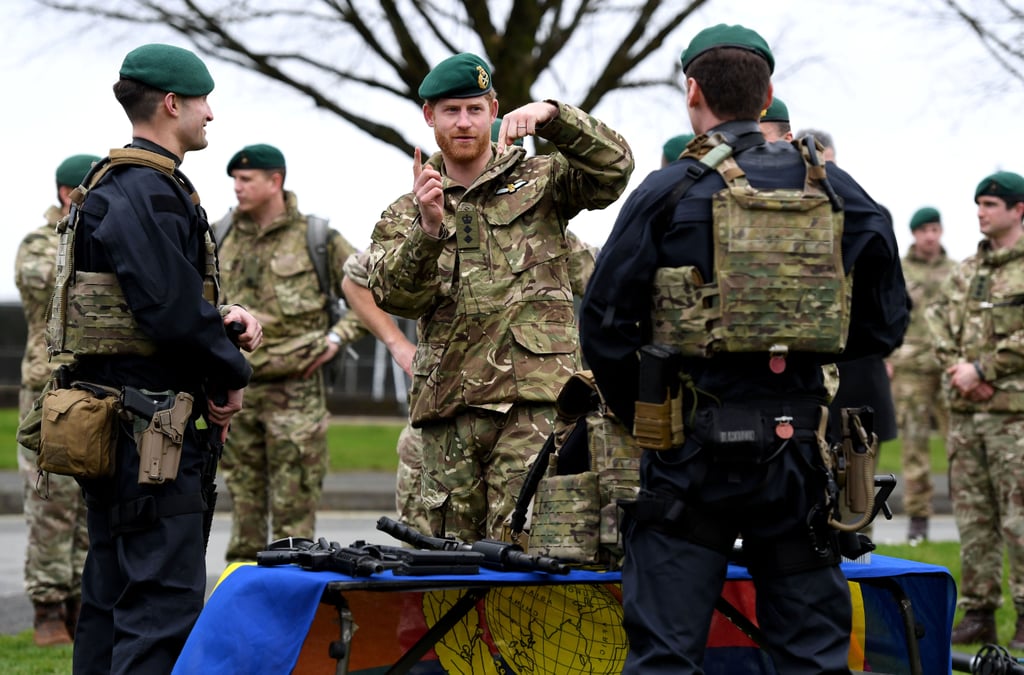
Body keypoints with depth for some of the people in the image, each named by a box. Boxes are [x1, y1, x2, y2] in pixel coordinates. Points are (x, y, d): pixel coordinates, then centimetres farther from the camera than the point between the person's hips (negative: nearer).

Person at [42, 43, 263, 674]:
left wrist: (223, 316, 5)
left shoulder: (113, 187, 19)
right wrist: (231, 374, -7)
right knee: (166, 599, -11)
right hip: (153, 428, -11)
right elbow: (171, 309, -22)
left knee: (113, 595, 14)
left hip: (116, 428, 11)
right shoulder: (148, 191, -16)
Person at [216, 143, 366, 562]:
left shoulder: (318, 239, -2)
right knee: (243, 493, 10)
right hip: (238, 388, 5)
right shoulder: (227, 240, 11)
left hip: (296, 388, -5)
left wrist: (337, 337, -5)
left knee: (294, 501, -4)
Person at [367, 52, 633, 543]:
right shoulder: (405, 214, 17)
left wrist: (550, 115, -17)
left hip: (534, 396, -3)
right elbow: (394, 296, -1)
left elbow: (613, 169, -5)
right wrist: (428, 230, -18)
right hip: (448, 408, 3)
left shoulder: (540, 180, 13)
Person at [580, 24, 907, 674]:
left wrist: (638, 415, 12)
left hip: (692, 449, -3)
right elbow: (885, 324, 7)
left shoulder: (666, 193, -3)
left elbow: (605, 327, -2)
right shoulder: (834, 189, 5)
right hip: (798, 445, 3)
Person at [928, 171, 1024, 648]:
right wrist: (957, 367, -4)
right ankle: (979, 612, 15)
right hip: (965, 410, 6)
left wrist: (983, 369, -14)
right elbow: (939, 322, 13)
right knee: (972, 516, 8)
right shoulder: (966, 272, 16)